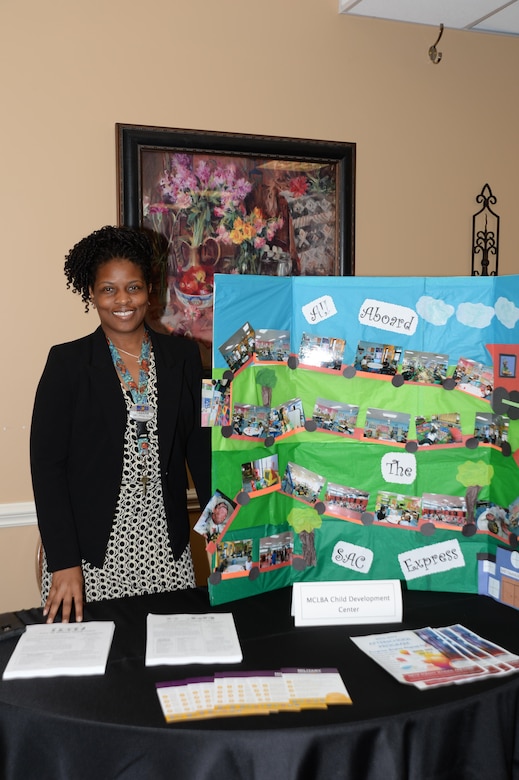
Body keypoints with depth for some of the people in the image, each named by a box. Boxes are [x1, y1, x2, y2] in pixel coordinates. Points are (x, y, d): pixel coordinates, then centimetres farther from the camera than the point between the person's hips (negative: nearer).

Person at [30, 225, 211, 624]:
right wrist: (63, 563, -10)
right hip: (92, 550, -2)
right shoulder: (67, 362, -2)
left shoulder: (183, 356, 5)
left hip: (166, 547, 2)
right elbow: (47, 463, -5)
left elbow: (201, 448, 8)